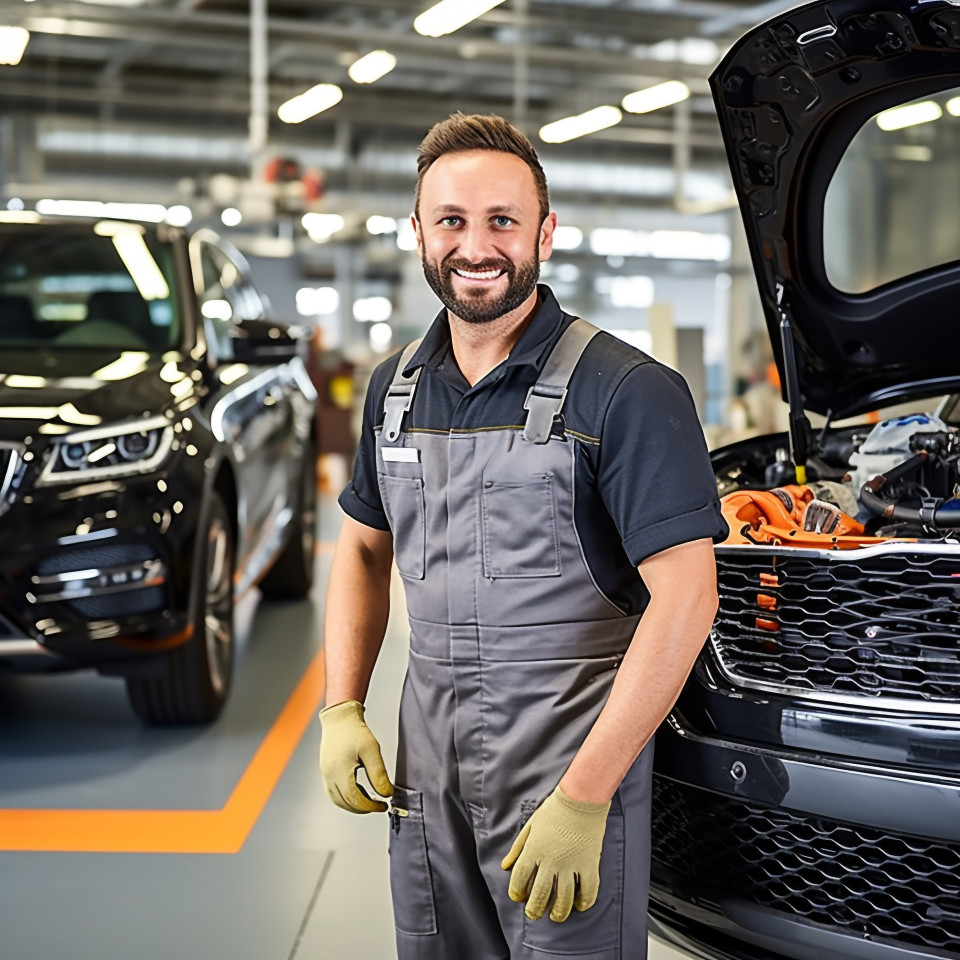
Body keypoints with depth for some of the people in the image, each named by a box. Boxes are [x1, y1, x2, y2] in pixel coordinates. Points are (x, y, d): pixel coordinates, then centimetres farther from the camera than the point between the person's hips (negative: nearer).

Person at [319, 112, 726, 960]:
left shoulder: (628, 394, -14)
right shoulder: (396, 388, 8)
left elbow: (685, 595, -19)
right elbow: (364, 547, 19)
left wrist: (583, 797, -23)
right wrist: (342, 709, 5)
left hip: (574, 765, -6)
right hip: (427, 762, 6)